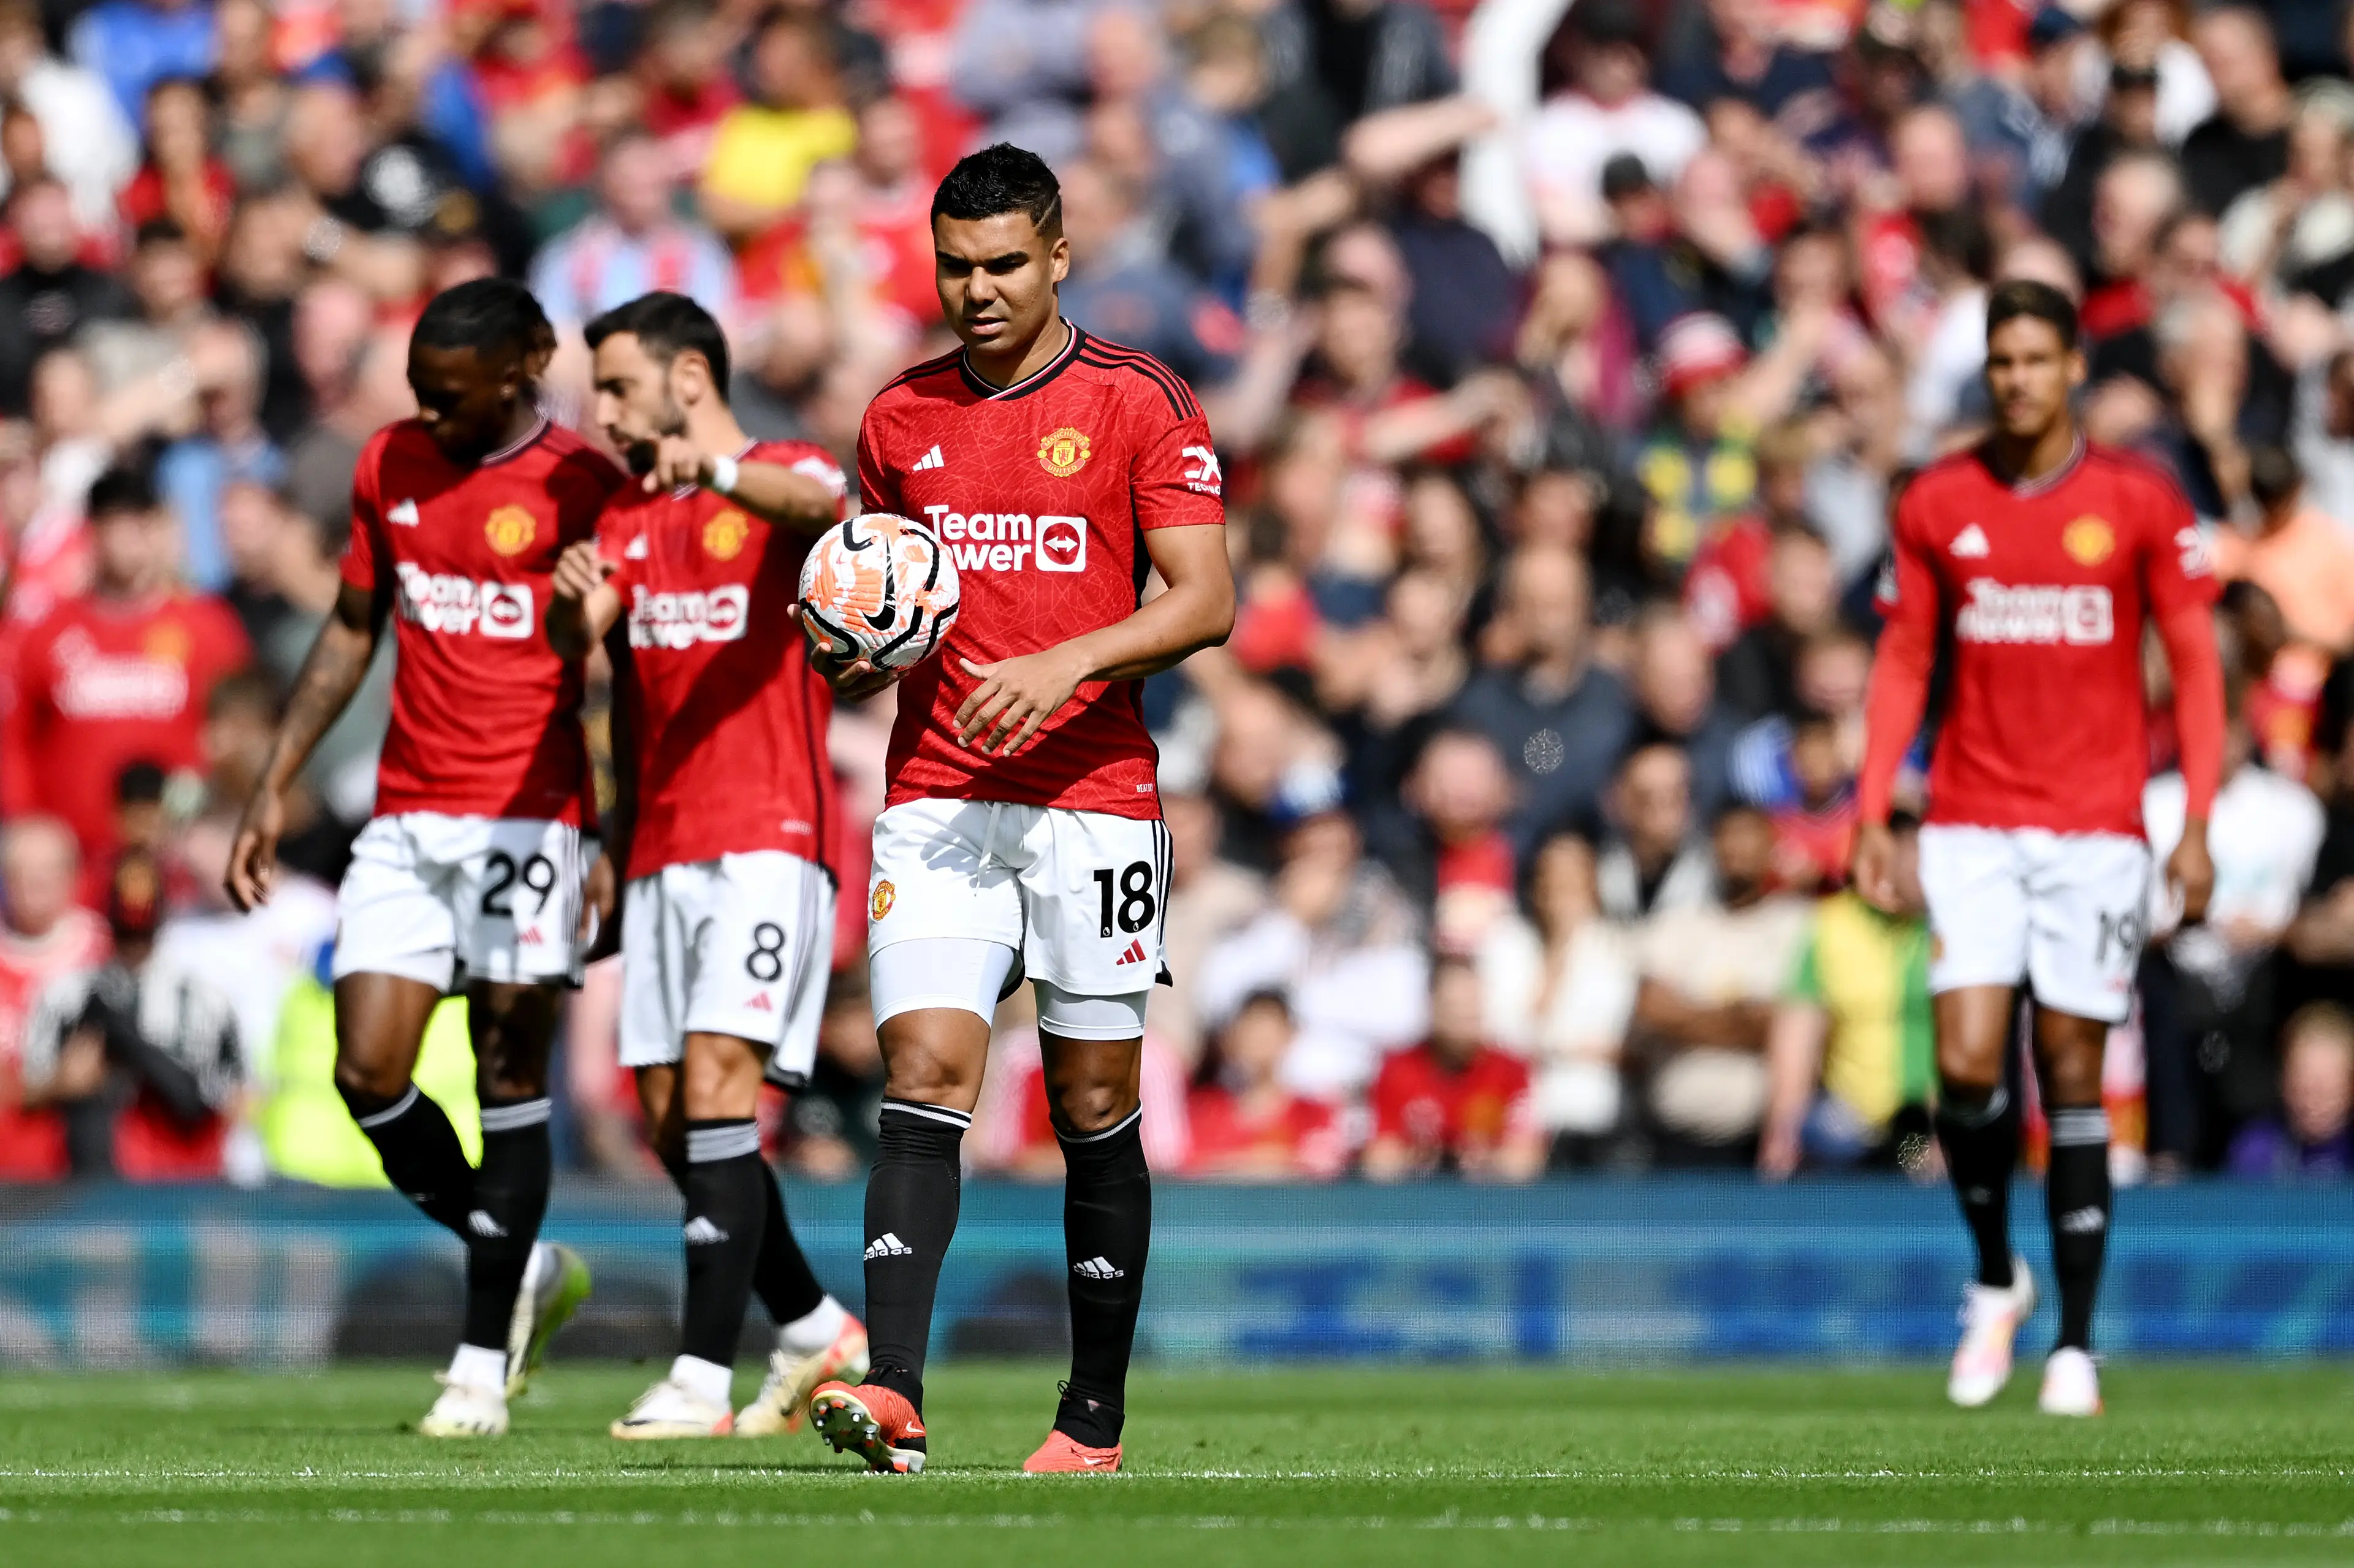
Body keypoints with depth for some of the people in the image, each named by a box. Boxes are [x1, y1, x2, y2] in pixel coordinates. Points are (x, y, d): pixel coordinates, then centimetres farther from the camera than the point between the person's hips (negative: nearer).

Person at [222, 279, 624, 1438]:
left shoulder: (581, 486, -6)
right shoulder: (389, 466, 11)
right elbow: (353, 632, 20)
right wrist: (275, 789, 16)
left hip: (528, 816, -5)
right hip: (406, 815, 5)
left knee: (510, 1076, -5)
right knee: (367, 1075, -4)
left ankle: (483, 1362, 2)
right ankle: (525, 1271, 17)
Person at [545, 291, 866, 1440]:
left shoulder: (783, 477, -1)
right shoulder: (626, 519, 19)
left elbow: (818, 505, -26)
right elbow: (572, 645, 4)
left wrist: (720, 470, -47)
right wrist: (577, 605, -21)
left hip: (767, 839, -7)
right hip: (660, 852, 7)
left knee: (716, 1087, -17)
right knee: (671, 1123, 5)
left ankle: (703, 1378, -18)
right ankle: (816, 1332, 23)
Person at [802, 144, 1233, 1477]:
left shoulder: (1138, 401, -1)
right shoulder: (902, 418, 12)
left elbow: (1206, 601, -7)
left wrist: (1067, 662, -21)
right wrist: (859, 654, -1)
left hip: (1094, 800, -2)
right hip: (936, 802, 2)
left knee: (1097, 1106, 4)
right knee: (925, 1076, -13)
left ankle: (1096, 1420, 14)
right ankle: (895, 1396, -24)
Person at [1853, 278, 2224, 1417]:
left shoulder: (2141, 502, -1)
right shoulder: (1937, 503, 4)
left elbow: (2195, 662, 2)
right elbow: (1902, 662, 10)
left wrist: (2197, 826, -7)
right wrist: (1872, 818, 2)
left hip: (2096, 829, -1)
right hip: (1971, 826, 1)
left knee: (2073, 1072, -1)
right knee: (1967, 1061, -12)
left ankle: (2075, 1345, 6)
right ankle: (1995, 1280, 13)